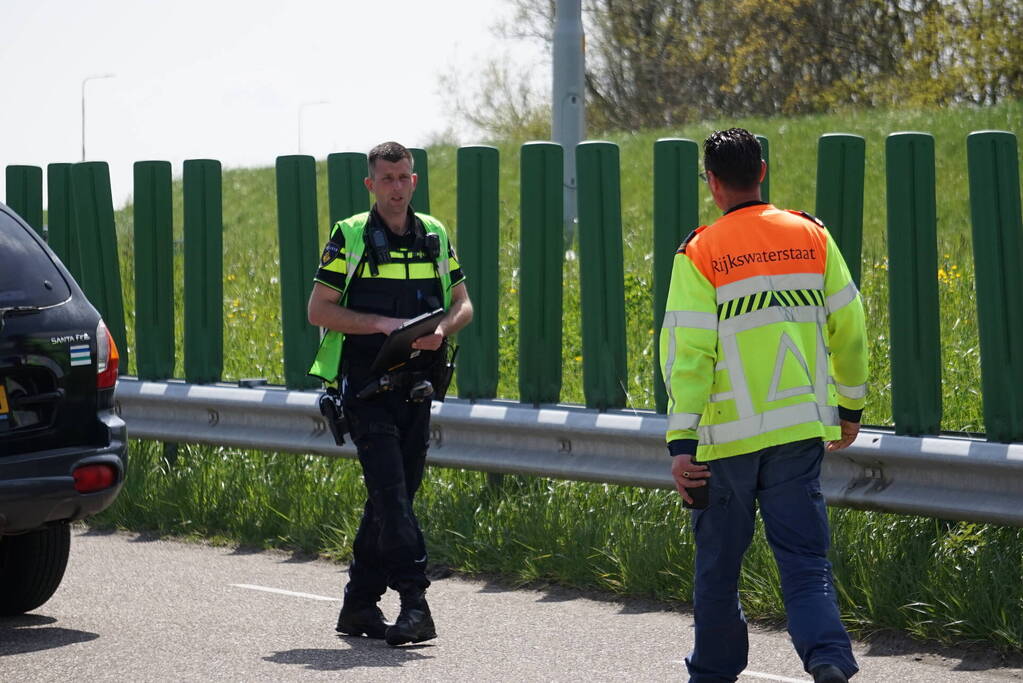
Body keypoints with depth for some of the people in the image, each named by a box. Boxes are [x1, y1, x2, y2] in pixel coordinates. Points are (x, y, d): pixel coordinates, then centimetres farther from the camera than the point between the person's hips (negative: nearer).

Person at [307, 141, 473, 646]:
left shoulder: (435, 236, 10)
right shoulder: (349, 237, -4)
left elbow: (462, 304, 15)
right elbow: (319, 310, -6)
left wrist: (442, 330, -8)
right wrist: (383, 324, -17)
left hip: (415, 387, 5)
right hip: (366, 389, -5)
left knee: (394, 495, 9)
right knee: (390, 493, -14)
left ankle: (360, 604, 19)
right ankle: (415, 604, -21)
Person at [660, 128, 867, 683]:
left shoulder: (700, 254, -6)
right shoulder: (812, 237, 4)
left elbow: (687, 351, -11)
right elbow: (849, 329, 8)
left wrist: (681, 442, -11)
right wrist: (850, 405, 21)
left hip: (728, 431, -2)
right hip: (801, 428, 2)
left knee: (718, 560, 13)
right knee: (804, 556, 1)